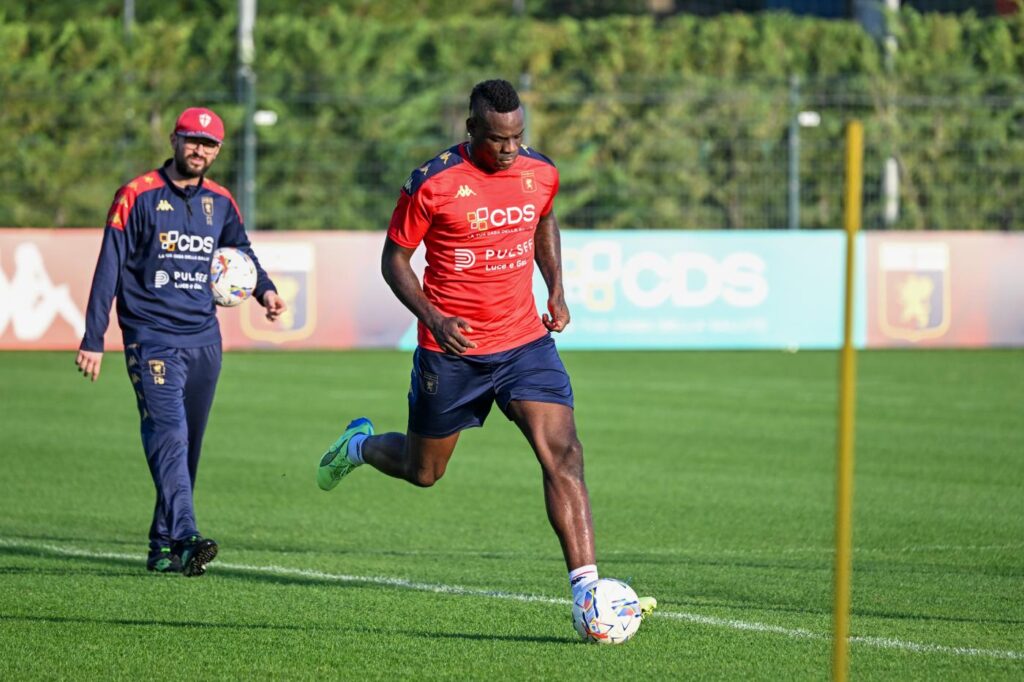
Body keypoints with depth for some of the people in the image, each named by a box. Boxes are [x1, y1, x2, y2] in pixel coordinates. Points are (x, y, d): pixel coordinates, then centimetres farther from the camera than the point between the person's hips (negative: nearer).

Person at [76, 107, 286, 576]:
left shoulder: (220, 203, 12)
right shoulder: (138, 197, -3)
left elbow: (240, 251, 26)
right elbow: (109, 270, -3)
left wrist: (264, 289, 4)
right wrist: (93, 340, -6)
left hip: (204, 339, 6)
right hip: (152, 338, -6)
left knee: (188, 445, 7)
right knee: (169, 435, -20)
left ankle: (164, 545, 15)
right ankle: (184, 538, -32)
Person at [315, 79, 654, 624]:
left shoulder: (541, 174, -1)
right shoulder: (432, 185, -15)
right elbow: (394, 259, -5)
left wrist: (556, 288, 9)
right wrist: (432, 317, -20)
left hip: (525, 342, 3)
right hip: (452, 352, -3)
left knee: (563, 456, -15)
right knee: (422, 471, 14)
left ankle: (586, 586, -18)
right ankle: (360, 445, 48)